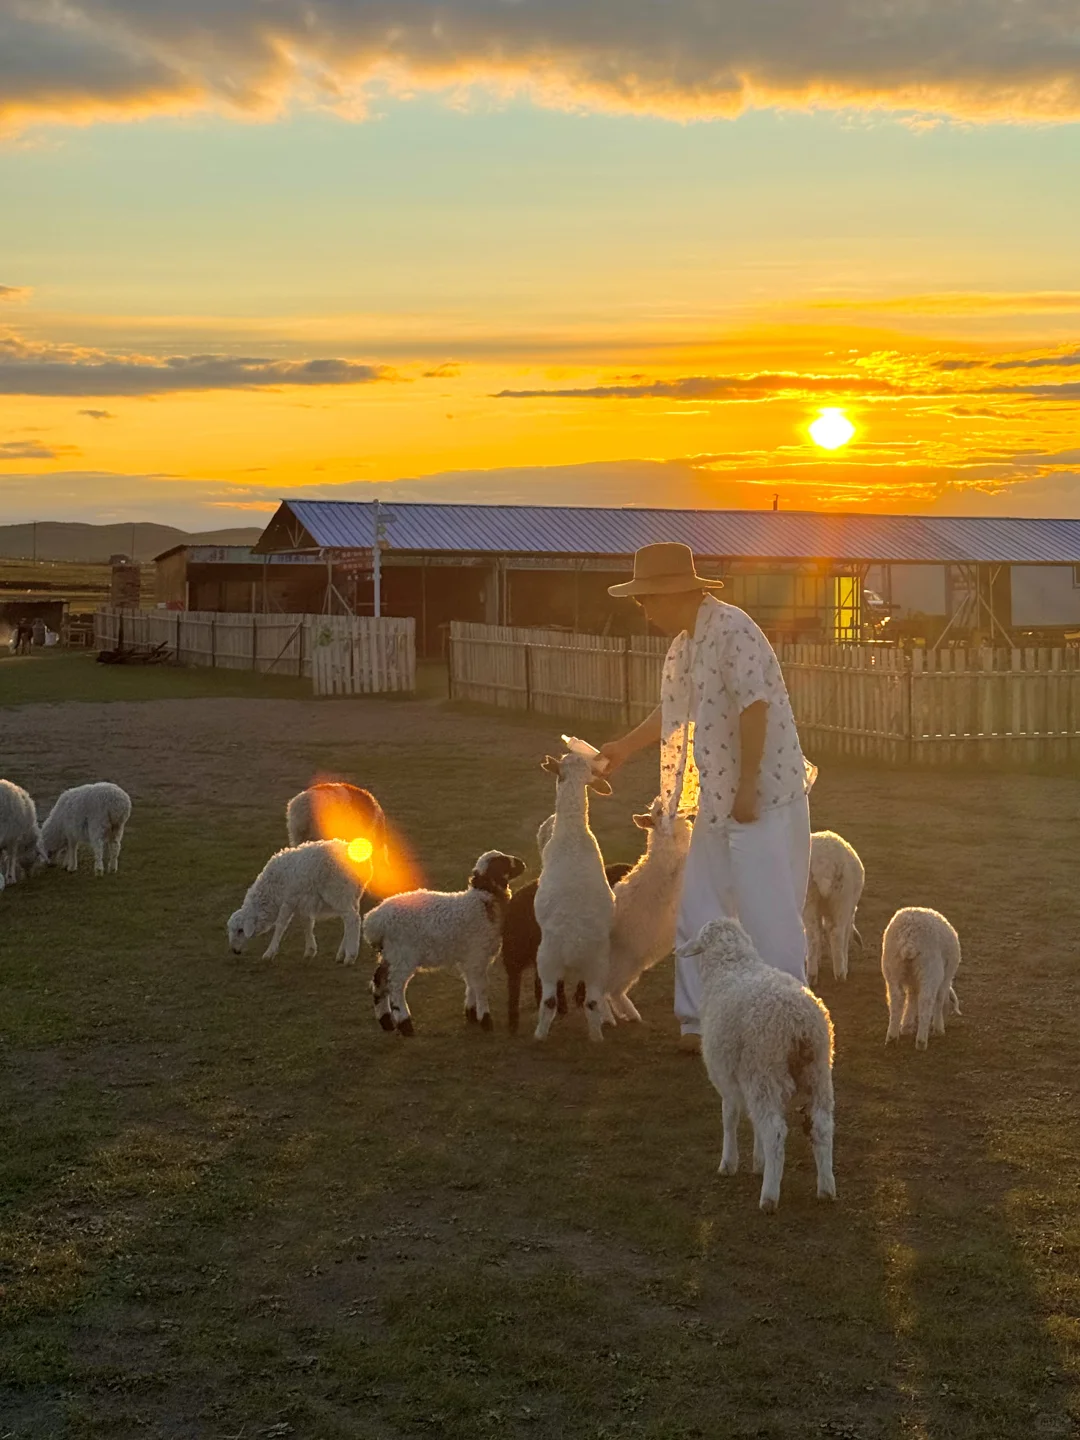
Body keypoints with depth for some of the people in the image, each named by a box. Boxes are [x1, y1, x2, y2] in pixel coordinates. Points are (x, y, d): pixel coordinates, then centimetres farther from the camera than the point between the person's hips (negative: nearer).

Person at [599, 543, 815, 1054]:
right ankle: (702, 1021, 22)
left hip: (763, 796, -10)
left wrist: (747, 791, -23)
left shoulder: (732, 630, -17)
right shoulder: (683, 645, 12)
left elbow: (754, 710, -23)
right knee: (698, 909, 12)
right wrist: (623, 749, 32)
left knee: (766, 913, -5)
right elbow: (674, 710, 27)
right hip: (717, 800, 10)